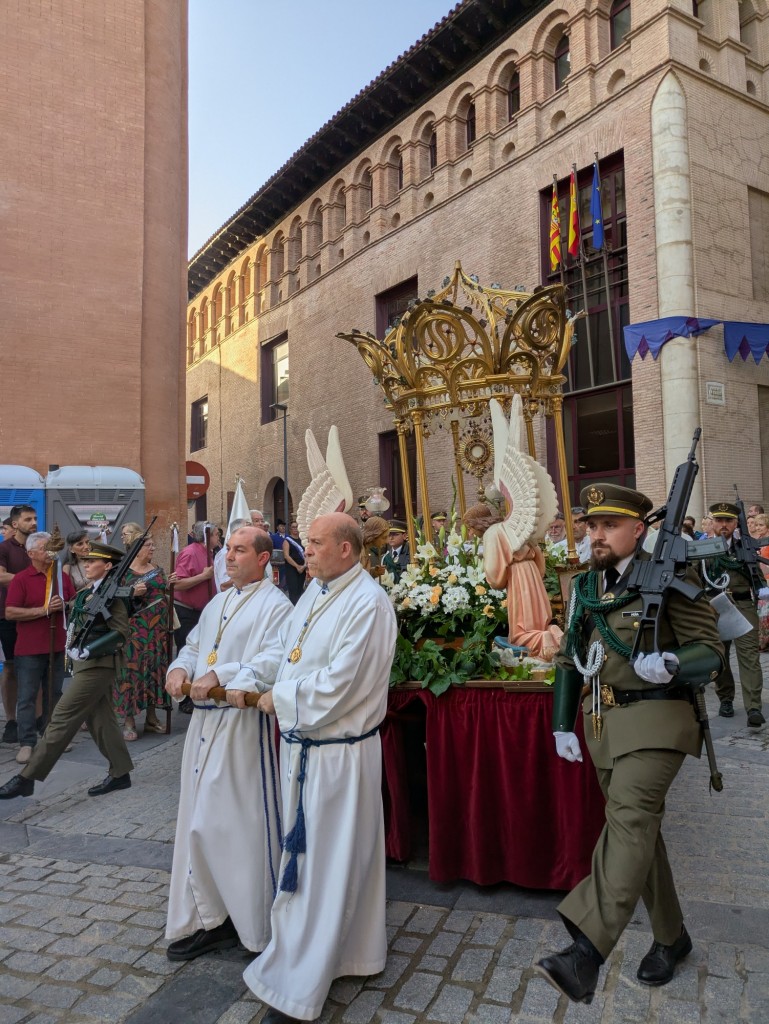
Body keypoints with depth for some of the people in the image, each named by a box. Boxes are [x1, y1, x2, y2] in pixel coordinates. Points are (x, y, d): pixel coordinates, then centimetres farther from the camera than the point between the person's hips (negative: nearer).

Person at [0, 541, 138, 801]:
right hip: (87, 664, 9)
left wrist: (88, 651, -21)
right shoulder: (89, 592, 13)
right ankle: (120, 774, 19)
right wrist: (76, 652, 9)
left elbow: (121, 633, -18)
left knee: (62, 718, -5)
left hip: (96, 665, -9)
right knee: (100, 719, 12)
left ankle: (27, 778, 2)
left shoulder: (112, 594, -14)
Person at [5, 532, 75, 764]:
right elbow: (10, 612, -14)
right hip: (29, 648, -4)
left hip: (57, 646, 5)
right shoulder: (21, 579, -6)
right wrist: (44, 610, -20)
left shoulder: (63, 577, 8)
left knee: (54, 694, 14)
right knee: (27, 697, 0)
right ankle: (27, 743, 6)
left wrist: (64, 606, -10)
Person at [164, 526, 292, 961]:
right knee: (200, 819, 13)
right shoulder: (218, 603, 17)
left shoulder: (275, 605, -9)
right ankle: (211, 917, 29)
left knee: (236, 821, -1)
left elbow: (274, 659, -22)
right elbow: (193, 646, 19)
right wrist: (181, 668, -2)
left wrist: (220, 675, -27)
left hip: (243, 725, -8)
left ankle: (250, 919, 19)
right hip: (205, 720, 8)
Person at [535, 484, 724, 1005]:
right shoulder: (585, 585, 8)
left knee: (629, 817, -21)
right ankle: (671, 936, 33)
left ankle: (587, 953, -25)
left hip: (656, 717, -6)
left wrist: (670, 665, -31)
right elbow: (569, 658, 14)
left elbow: (711, 650, -9)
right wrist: (563, 725, 10)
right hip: (604, 721, 6)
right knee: (638, 828, 15)